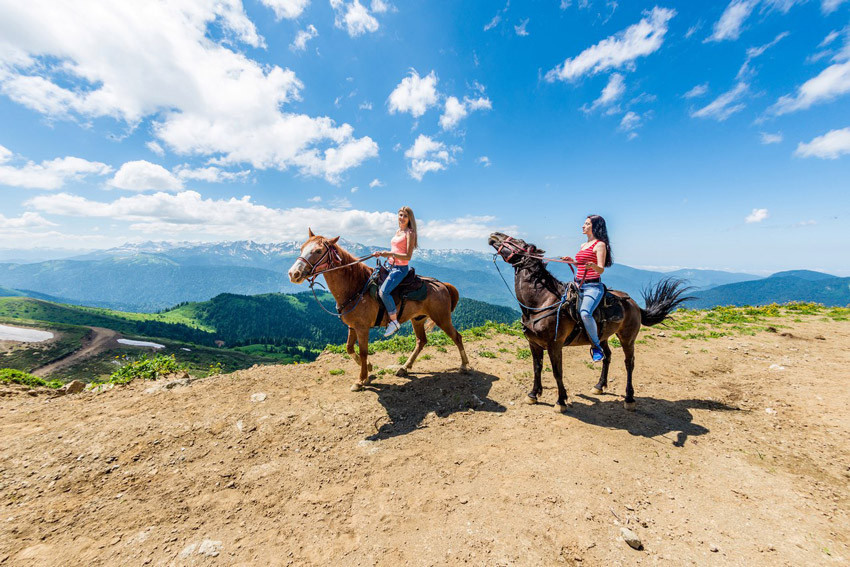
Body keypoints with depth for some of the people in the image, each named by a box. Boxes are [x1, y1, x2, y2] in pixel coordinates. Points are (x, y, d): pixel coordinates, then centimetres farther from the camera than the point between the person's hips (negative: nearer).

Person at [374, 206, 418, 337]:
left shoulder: (409, 233, -8)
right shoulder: (398, 231, 16)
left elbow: (408, 256, -16)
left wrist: (390, 254, -25)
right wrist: (382, 254, 6)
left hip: (400, 268, -9)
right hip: (390, 266, 9)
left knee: (383, 291, -25)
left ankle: (394, 321, -11)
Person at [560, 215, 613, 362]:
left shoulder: (600, 245, -4)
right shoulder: (583, 245, 20)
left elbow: (601, 269, -13)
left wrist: (593, 266, -33)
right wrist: (572, 261, 16)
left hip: (593, 286, -9)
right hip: (578, 285, 9)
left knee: (585, 313, -29)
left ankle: (596, 347, -10)